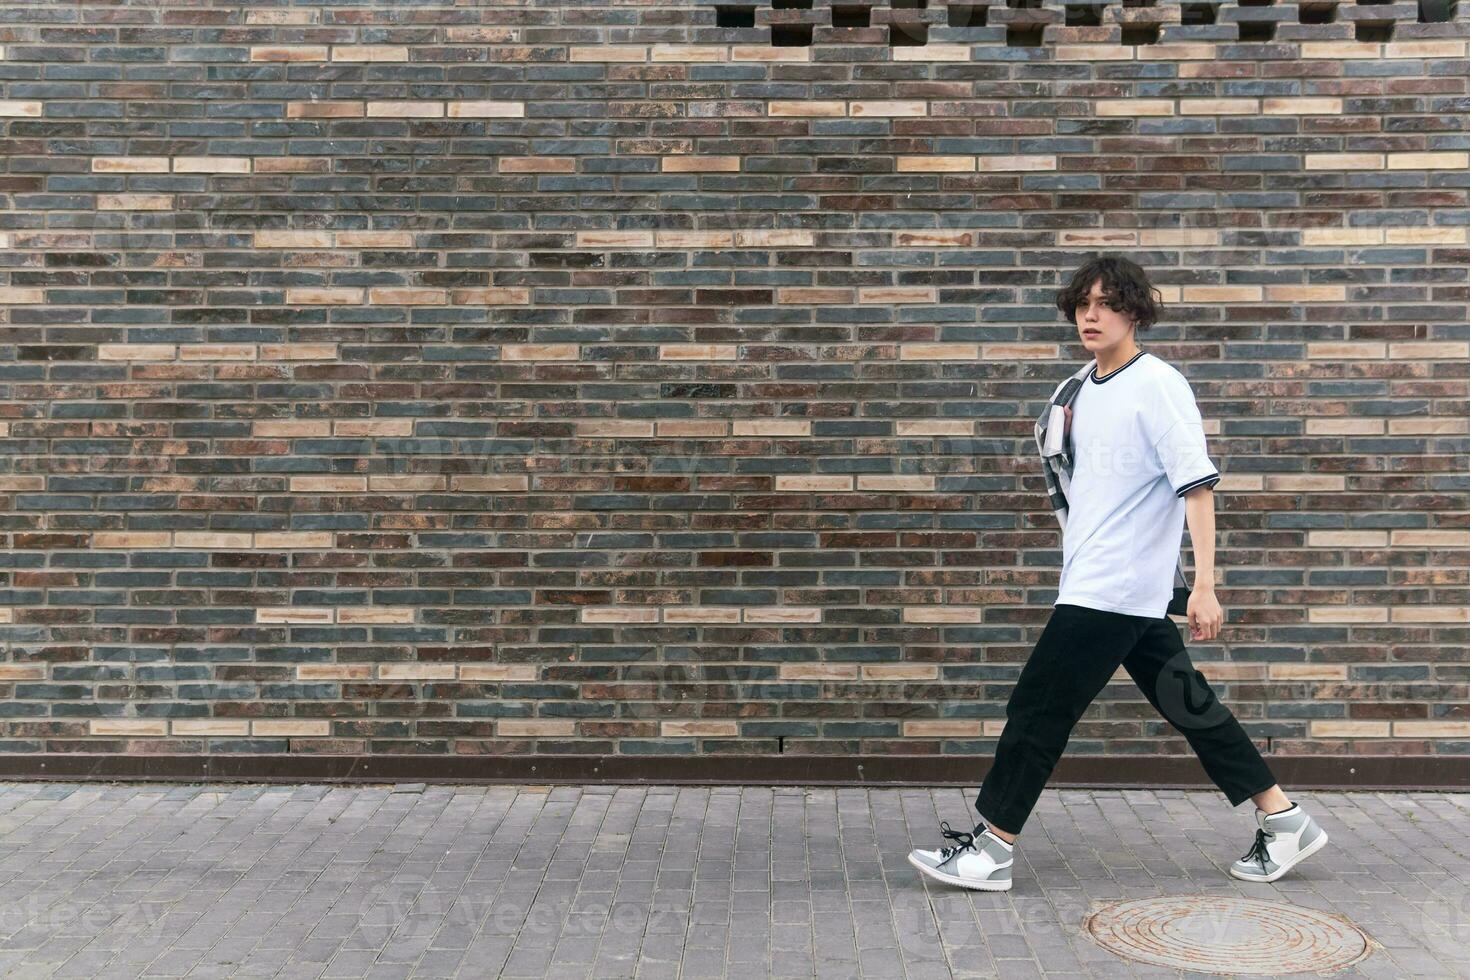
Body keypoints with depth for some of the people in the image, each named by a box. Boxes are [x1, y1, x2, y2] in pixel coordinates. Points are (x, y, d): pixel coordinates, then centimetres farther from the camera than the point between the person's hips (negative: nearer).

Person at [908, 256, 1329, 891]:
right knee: (1188, 703, 14)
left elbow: (1197, 483, -19)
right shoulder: (1087, 390, 12)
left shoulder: (1158, 385, -13)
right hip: (1093, 586, 9)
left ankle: (992, 850, 5)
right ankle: (1284, 820, 24)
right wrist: (1066, 434, 10)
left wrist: (1205, 585, -24)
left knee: (1038, 707, -5)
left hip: (1115, 590, -9)